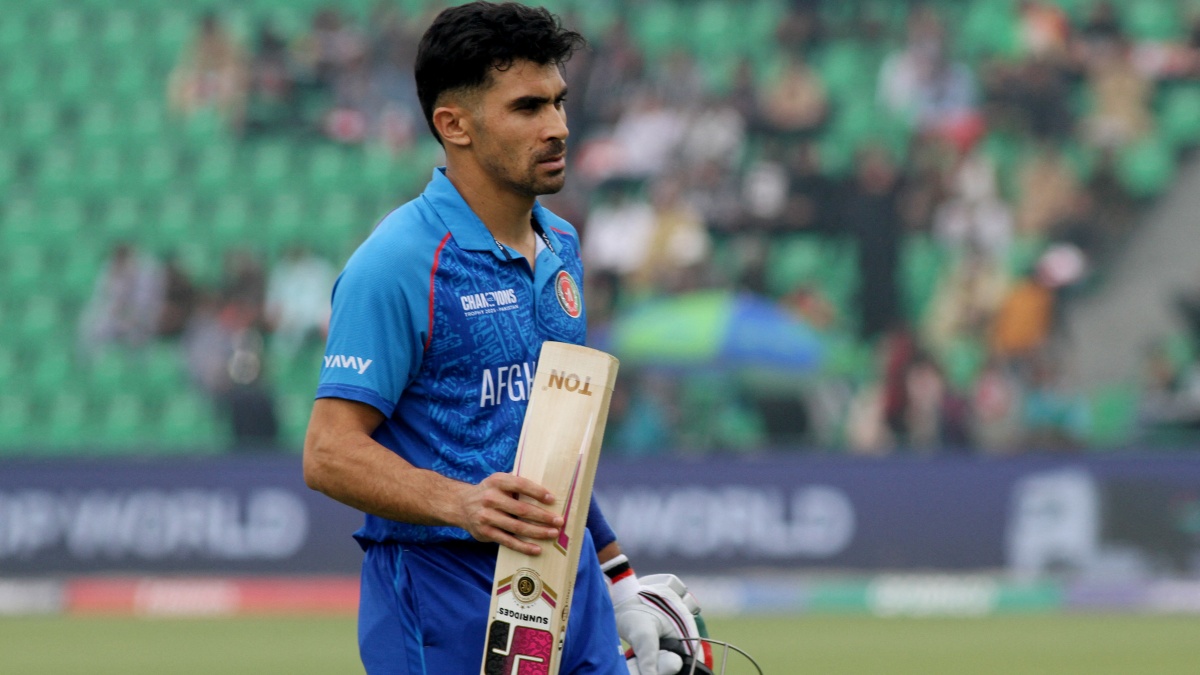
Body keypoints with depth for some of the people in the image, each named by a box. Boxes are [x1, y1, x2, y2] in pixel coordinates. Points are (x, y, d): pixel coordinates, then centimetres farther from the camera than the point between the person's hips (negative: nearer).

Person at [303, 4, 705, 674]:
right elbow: (330, 453, -17)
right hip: (444, 603, -7)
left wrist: (616, 576, 21)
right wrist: (462, 504, -31)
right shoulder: (400, 262, -13)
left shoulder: (561, 247, 13)